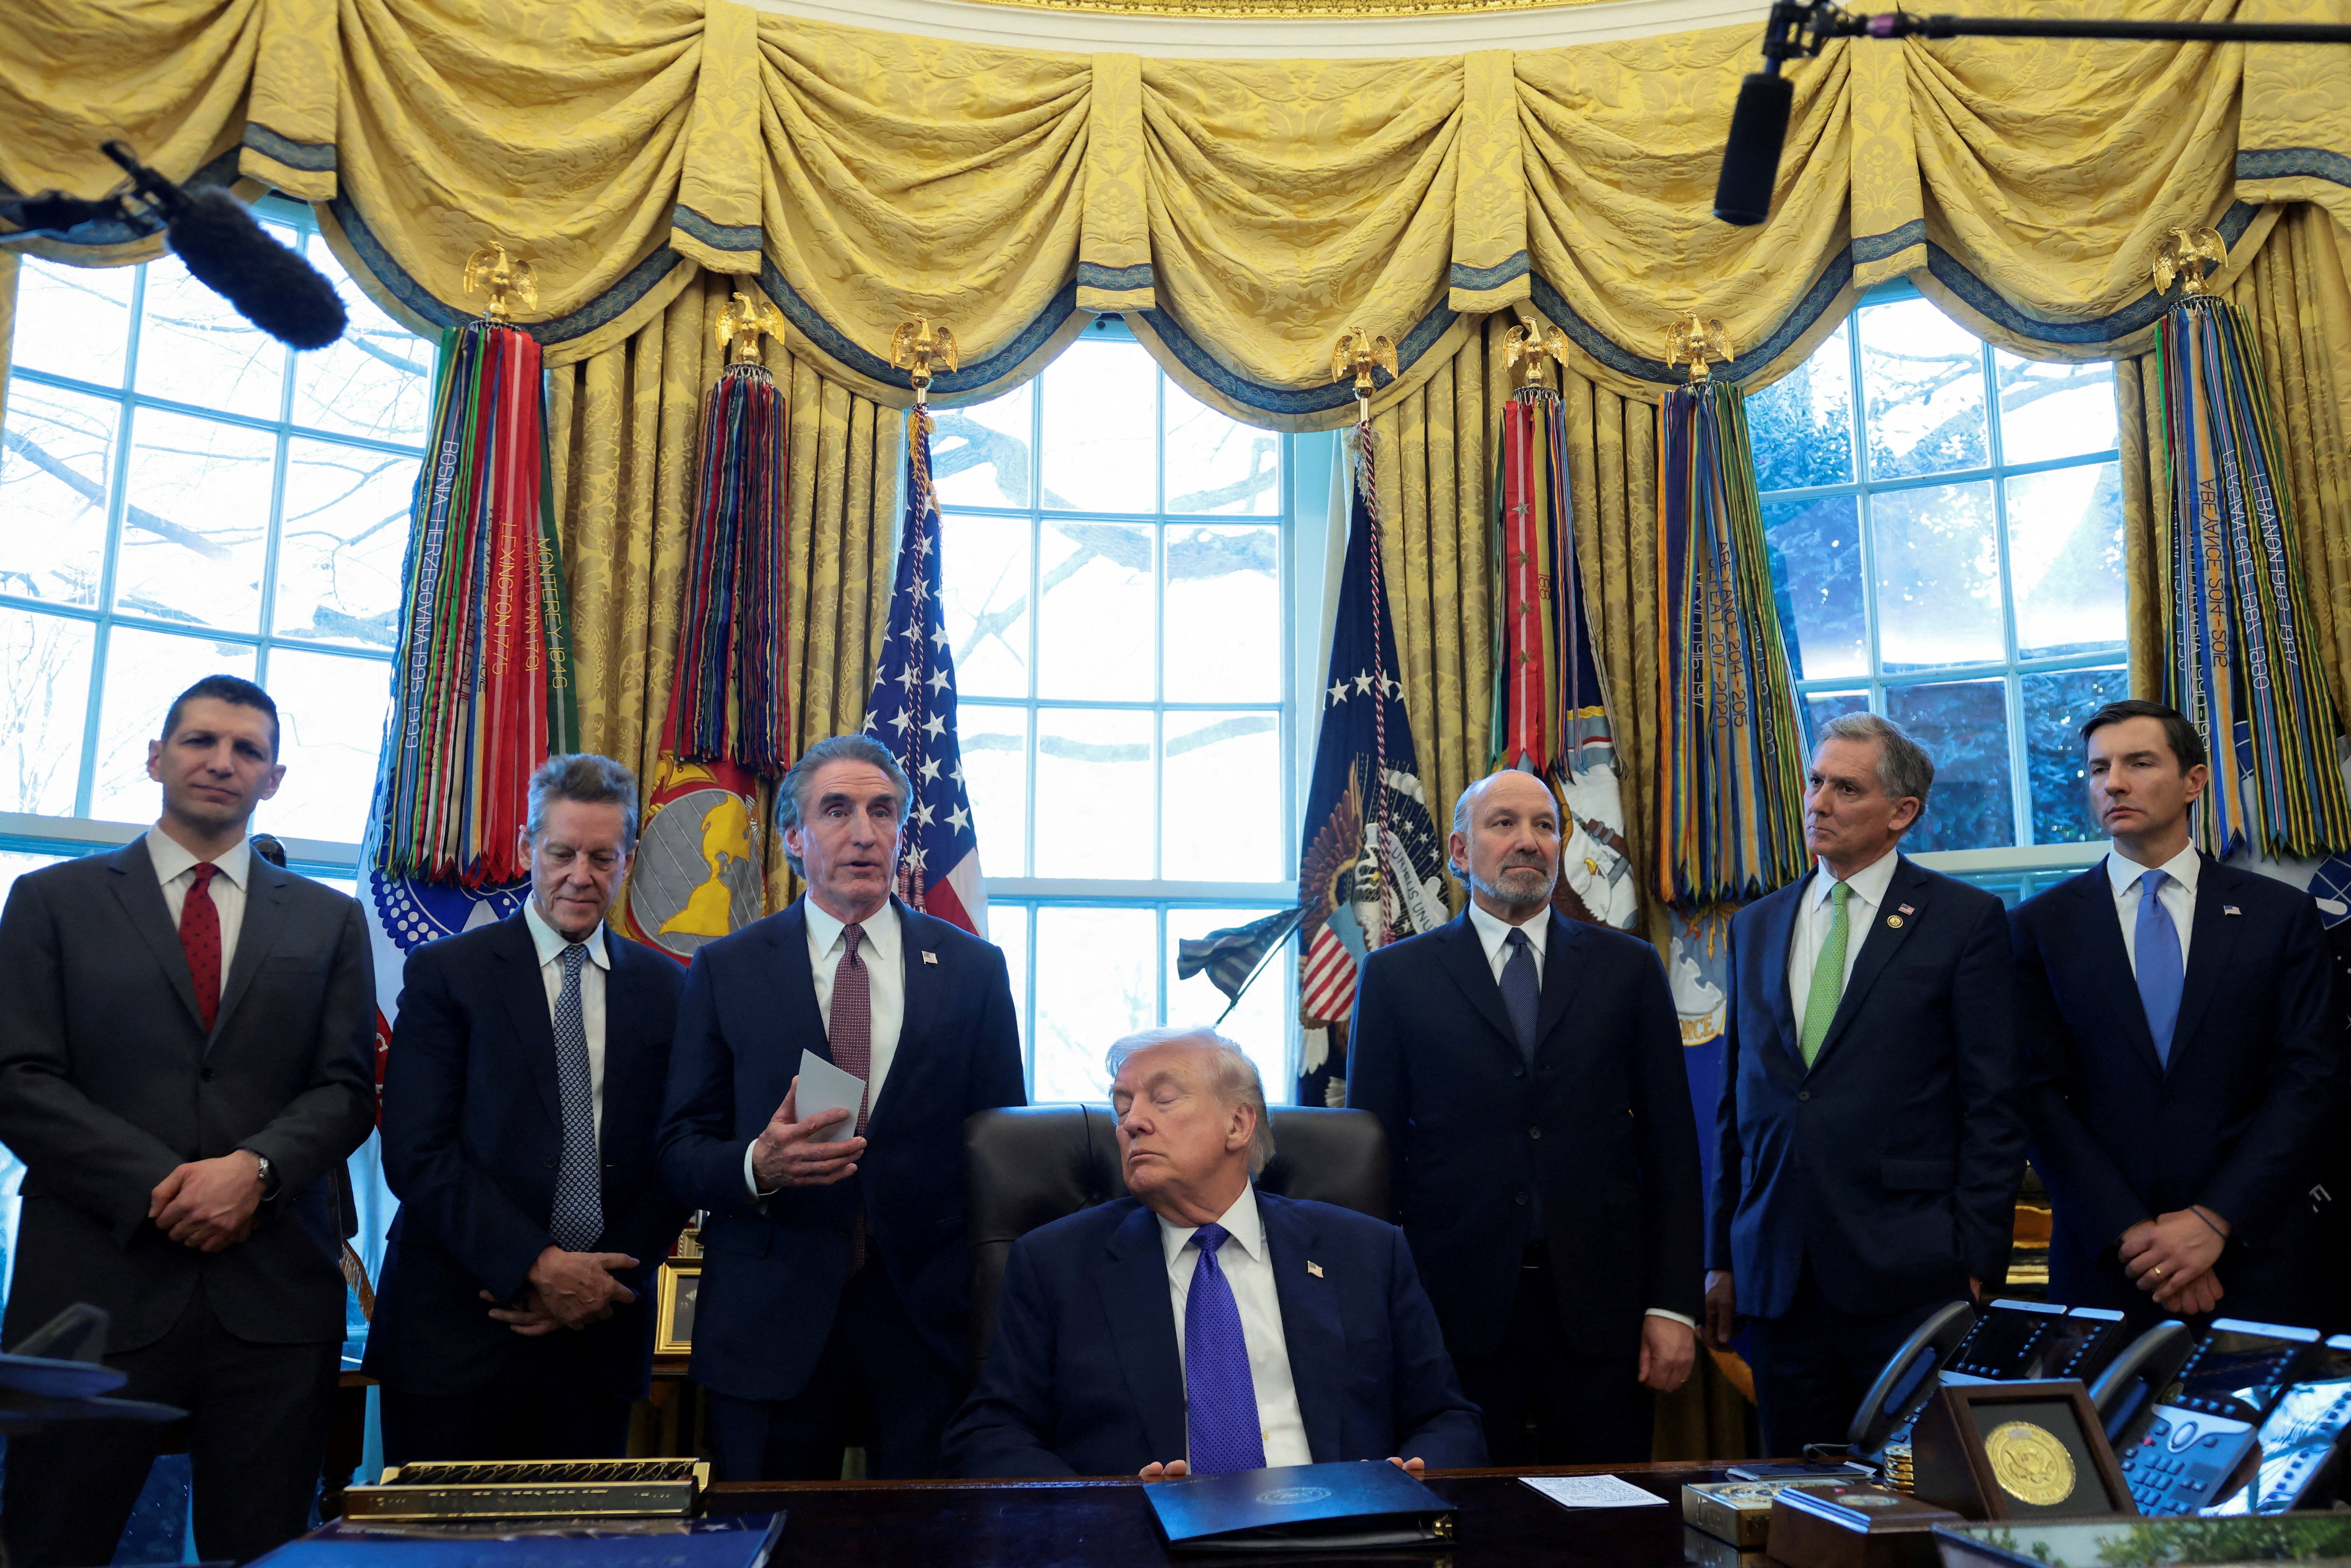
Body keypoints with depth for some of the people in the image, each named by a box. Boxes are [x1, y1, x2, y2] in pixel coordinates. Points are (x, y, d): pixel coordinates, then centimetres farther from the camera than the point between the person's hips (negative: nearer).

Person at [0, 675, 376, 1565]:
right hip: (95, 1282, -1)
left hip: (275, 1291, 1)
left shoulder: (328, 921, 13)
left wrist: (255, 1167, -13)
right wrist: (159, 1187, -12)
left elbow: (348, 1089, 6)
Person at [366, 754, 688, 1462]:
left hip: (602, 1337, 2)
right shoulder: (446, 973, 1)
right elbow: (417, 1155, -7)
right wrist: (537, 1266, -14)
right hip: (458, 1333, -2)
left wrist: (604, 1284, -6)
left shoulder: (666, 988, 8)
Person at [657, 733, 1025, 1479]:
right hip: (771, 1325, 0)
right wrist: (757, 1166, -18)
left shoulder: (973, 969, 5)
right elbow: (680, 1148, 4)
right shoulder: (726, 970, 4)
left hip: (929, 1322, 1)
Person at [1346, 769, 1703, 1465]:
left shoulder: (1629, 968, 8)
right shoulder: (1395, 976, 5)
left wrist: (1673, 1306, 0)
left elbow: (1670, 1144, 7)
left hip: (1600, 1308, 1)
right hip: (1458, 1308, -1)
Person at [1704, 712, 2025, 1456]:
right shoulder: (1755, 928, 13)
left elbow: (1993, 1107, -3)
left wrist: (1977, 1263, -8)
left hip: (1910, 1281, -4)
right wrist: (1722, 1260, 12)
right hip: (1779, 1276, 4)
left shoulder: (1965, 920, 0)